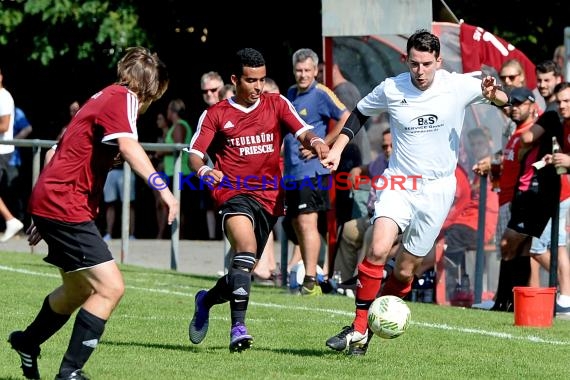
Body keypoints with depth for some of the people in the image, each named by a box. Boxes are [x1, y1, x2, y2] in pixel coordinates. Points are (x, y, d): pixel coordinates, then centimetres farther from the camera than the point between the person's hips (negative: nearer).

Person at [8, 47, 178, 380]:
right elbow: (128, 147, -31)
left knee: (79, 290, 26)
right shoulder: (123, 97, -11)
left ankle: (28, 342, 48)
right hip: (64, 206, -10)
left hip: (50, 201, 10)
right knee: (110, 288, -15)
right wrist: (161, 186, -40)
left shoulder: (105, 97, 19)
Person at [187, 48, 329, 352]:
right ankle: (238, 327, -31)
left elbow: (302, 132, -1)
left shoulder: (276, 105, 11)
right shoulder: (215, 115, 7)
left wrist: (315, 142, -26)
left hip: (268, 198, 3)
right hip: (233, 193, -3)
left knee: (244, 270, 9)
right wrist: (205, 171, -25)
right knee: (246, 250, -30)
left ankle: (207, 300, 40)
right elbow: (195, 153, -1)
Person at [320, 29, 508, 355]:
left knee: (405, 272, 3)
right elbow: (359, 113, 15)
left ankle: (369, 329, 21)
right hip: (399, 183, 0)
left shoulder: (458, 86, -7)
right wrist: (337, 149, 6)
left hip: (438, 190, 0)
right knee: (378, 250, -23)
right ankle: (358, 329, -15)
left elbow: (506, 99, -1)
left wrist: (493, 94, -24)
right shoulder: (391, 89, -3)